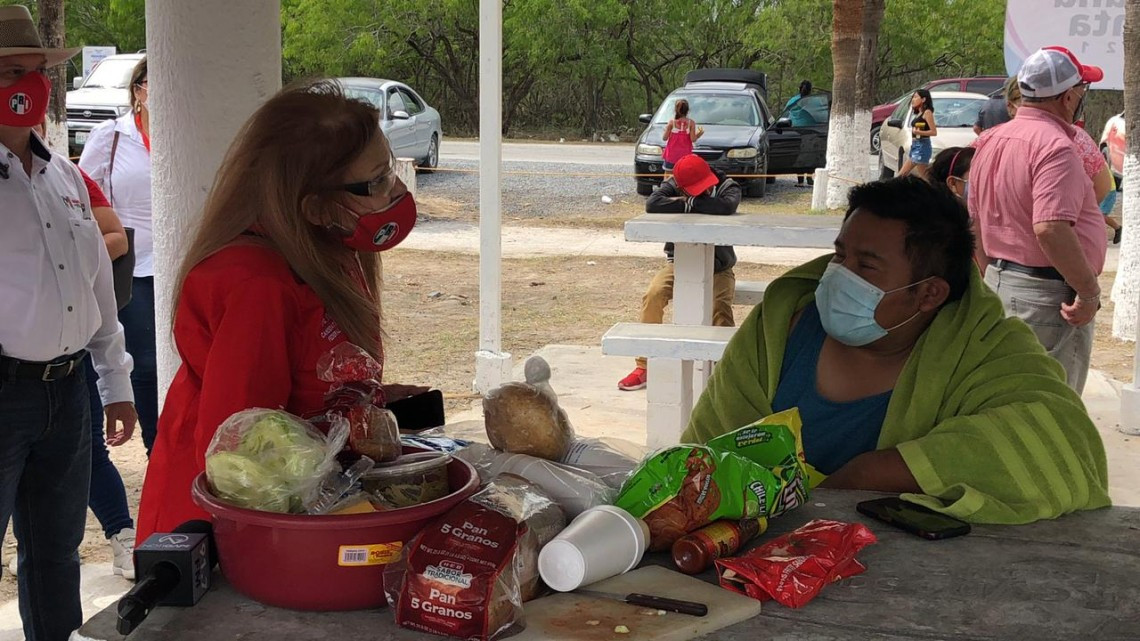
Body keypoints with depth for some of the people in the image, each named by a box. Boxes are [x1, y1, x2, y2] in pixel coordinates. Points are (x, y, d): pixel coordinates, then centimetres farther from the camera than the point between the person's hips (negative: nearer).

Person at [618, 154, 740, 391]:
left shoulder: (727, 186, -10)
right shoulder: (673, 187, -6)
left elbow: (726, 207, -35)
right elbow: (653, 204, -28)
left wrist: (686, 203, -24)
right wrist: (687, 204, -25)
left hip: (717, 267, -1)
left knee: (720, 308, -29)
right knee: (653, 294, -26)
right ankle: (644, 368, -17)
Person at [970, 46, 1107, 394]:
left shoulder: (991, 141, 10)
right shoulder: (1055, 146, -19)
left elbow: (976, 220, 16)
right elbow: (1050, 229, -30)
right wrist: (1089, 290, -21)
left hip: (999, 279, 9)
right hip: (1046, 293, -9)